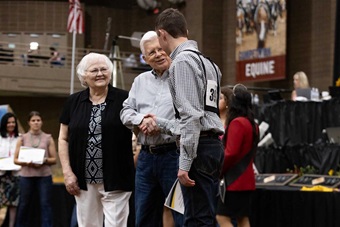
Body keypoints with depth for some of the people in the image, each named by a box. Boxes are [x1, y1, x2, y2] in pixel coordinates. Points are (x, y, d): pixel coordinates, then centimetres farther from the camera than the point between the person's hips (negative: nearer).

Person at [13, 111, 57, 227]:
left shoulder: (48, 138, 7)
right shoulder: (22, 138, 8)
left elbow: (54, 159, 5)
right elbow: (16, 159, 5)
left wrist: (44, 161, -15)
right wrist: (26, 163, -13)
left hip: (44, 176, -1)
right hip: (26, 175, 1)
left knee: (46, 204, -4)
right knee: (24, 205, 6)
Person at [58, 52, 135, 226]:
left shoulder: (124, 99, -1)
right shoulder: (73, 102, 7)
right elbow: (63, 139, 10)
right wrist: (67, 172, 1)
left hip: (116, 180, -3)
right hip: (84, 180, 3)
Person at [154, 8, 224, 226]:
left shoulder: (182, 61, -9)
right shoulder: (205, 62, 20)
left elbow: (192, 116, -18)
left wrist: (185, 163, -20)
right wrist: (158, 123, 36)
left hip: (198, 147, -10)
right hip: (213, 144, 10)